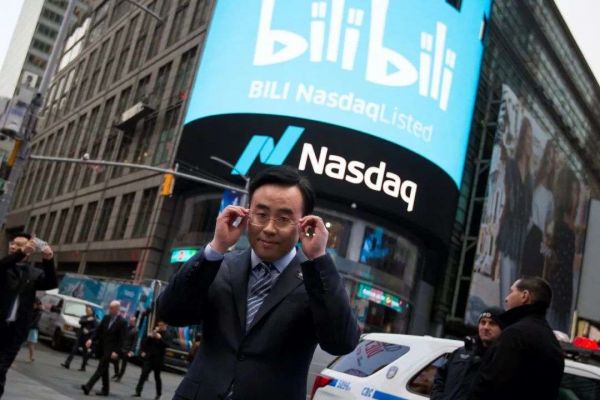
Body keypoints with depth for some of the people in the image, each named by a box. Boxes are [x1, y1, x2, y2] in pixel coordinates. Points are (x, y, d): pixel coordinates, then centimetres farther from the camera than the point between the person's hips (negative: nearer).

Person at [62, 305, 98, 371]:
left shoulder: (94, 319, -2)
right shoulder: (84, 317, 12)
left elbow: (96, 328, -11)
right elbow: (80, 321, -8)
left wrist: (88, 331, -22)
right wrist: (87, 320, -18)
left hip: (87, 338, -4)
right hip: (80, 336, 4)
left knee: (85, 352, 2)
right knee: (74, 349, -3)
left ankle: (83, 367, 11)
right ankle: (67, 363, -4)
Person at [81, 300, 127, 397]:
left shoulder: (122, 322, -12)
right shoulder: (106, 317, 6)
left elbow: (122, 339, -13)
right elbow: (99, 330, 10)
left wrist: (116, 351, -19)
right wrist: (91, 339, -5)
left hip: (110, 349, -7)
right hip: (101, 347, 7)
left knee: (101, 368, -12)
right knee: (104, 369, 13)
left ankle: (88, 386, -16)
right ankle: (105, 389, 23)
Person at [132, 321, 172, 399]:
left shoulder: (167, 336, 1)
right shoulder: (154, 332, 10)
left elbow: (167, 345, -16)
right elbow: (144, 342, 9)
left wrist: (160, 338, -25)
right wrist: (149, 336, -10)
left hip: (158, 360, -2)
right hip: (148, 357, 2)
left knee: (157, 376, 6)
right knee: (143, 374, -7)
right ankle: (138, 391, -5)